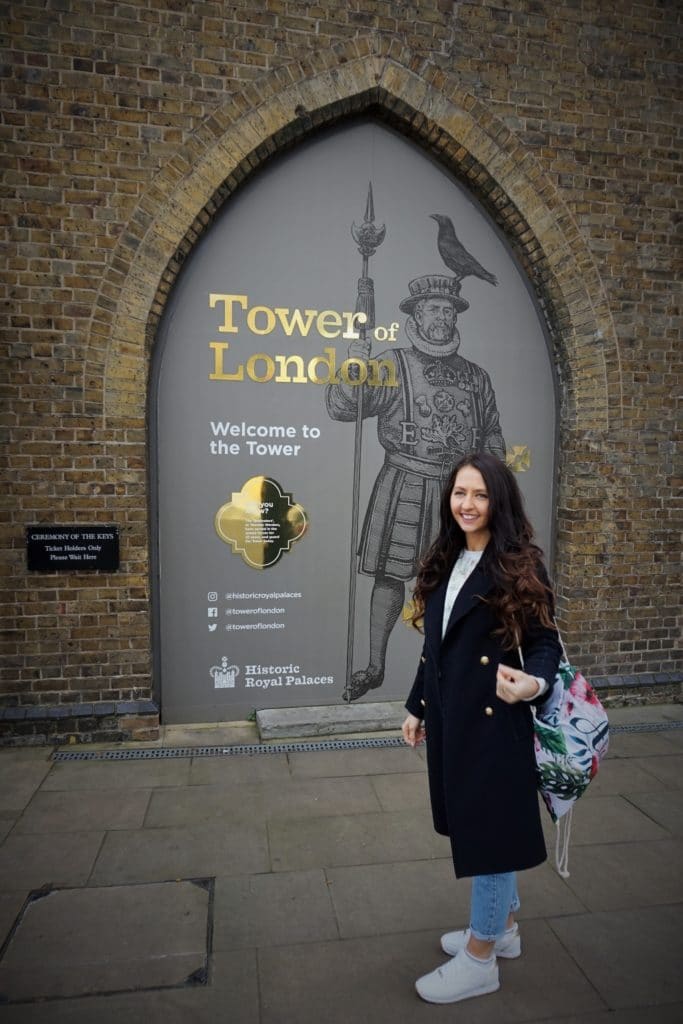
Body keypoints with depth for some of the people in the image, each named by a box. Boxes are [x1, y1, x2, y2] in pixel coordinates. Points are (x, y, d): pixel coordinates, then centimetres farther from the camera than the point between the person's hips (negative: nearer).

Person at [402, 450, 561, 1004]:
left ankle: (480, 958, 27)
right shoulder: (443, 564, 7)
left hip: (495, 718, -7)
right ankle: (504, 926, 42)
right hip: (449, 715, 7)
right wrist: (417, 707, 15)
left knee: (489, 825, 6)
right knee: (475, 822, 20)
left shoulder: (519, 565, -12)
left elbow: (546, 641, -11)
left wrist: (534, 682, -32)